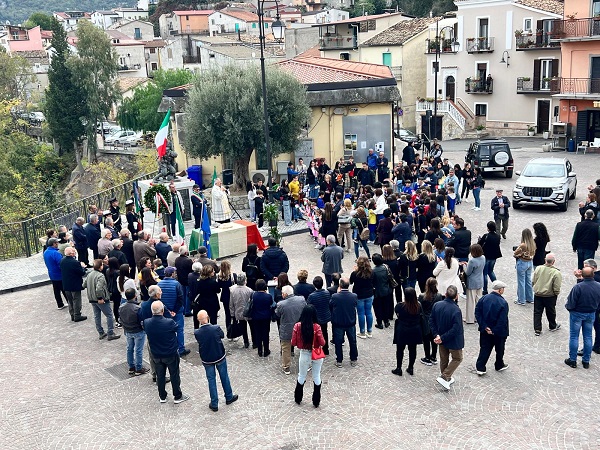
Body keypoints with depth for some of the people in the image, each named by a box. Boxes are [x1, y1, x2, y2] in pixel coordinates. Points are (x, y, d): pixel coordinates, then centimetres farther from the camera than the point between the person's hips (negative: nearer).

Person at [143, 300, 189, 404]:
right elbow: (177, 328, -10)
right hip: (171, 354, -3)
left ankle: (162, 396, 37)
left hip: (156, 355, 4)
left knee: (160, 375, 22)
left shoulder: (147, 323, -18)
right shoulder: (169, 322, -30)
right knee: (174, 375, 16)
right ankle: (177, 396, 31)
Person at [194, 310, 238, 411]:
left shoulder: (197, 333, -22)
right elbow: (222, 335, -2)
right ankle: (229, 397, 38)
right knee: (224, 377, 20)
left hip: (206, 360, 0)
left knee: (211, 380, 14)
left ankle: (214, 404, 22)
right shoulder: (216, 328, -24)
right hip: (220, 357, 0)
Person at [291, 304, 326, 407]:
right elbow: (322, 343, -16)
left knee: (301, 376, 21)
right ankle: (316, 401, 26)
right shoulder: (316, 327, -19)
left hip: (304, 355, 1)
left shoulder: (297, 326, -15)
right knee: (316, 377, 17)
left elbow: (293, 343, -9)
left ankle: (298, 399, 36)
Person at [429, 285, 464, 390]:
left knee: (443, 359, 23)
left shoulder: (437, 305, -11)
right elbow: (455, 329, -27)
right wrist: (442, 338, -18)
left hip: (441, 340, 6)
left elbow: (431, 321, -5)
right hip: (453, 341, -6)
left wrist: (436, 335, -6)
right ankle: (444, 377, 8)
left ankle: (447, 378, 38)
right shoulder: (456, 310, -28)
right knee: (457, 358, 17)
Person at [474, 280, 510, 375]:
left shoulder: (483, 299, -7)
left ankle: (480, 368, 12)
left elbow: (477, 313, -7)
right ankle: (499, 366, 38)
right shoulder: (503, 303, -20)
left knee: (484, 349, 13)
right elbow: (502, 321, -23)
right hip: (499, 332, -3)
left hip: (485, 331, 3)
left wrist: (484, 327, -7)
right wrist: (495, 331, -14)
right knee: (500, 349, 20)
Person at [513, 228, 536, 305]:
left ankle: (521, 300, 14)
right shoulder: (533, 244, -4)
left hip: (522, 263, -7)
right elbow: (533, 254, 8)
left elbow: (515, 254, -16)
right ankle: (530, 298, 29)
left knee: (521, 282, 5)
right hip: (530, 263, 7)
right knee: (528, 281, 19)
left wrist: (516, 255, 4)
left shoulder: (523, 245, -24)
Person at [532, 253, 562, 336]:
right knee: (551, 312, 19)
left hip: (537, 294, 2)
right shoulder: (556, 273, -20)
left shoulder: (538, 268, -11)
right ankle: (552, 326, 39)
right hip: (550, 296, -2)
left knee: (537, 312, 11)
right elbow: (556, 288, -16)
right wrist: (556, 294, 3)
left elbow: (533, 281, -1)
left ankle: (537, 329, 14)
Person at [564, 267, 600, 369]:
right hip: (591, 314, 4)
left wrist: (568, 307, 0)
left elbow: (570, 305, -22)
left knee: (574, 337, 9)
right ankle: (586, 361, 23)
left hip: (577, 314, -4)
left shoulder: (578, 287, -28)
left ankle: (572, 360, 16)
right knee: (588, 337, 15)